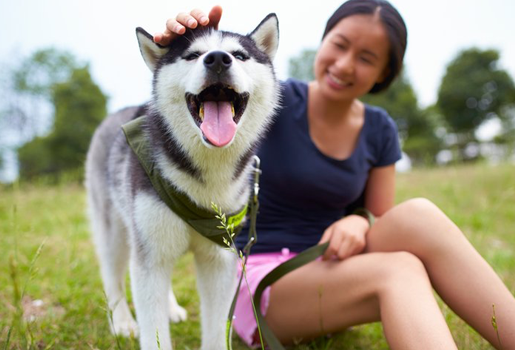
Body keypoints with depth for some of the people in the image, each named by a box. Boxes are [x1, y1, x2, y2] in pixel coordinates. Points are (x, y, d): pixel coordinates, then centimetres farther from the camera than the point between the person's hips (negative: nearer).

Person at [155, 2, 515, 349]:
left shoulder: (379, 131, 3)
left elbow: (383, 222, 5)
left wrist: (358, 224, -18)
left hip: (327, 273, 4)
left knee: (417, 215, -27)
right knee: (400, 271, -32)